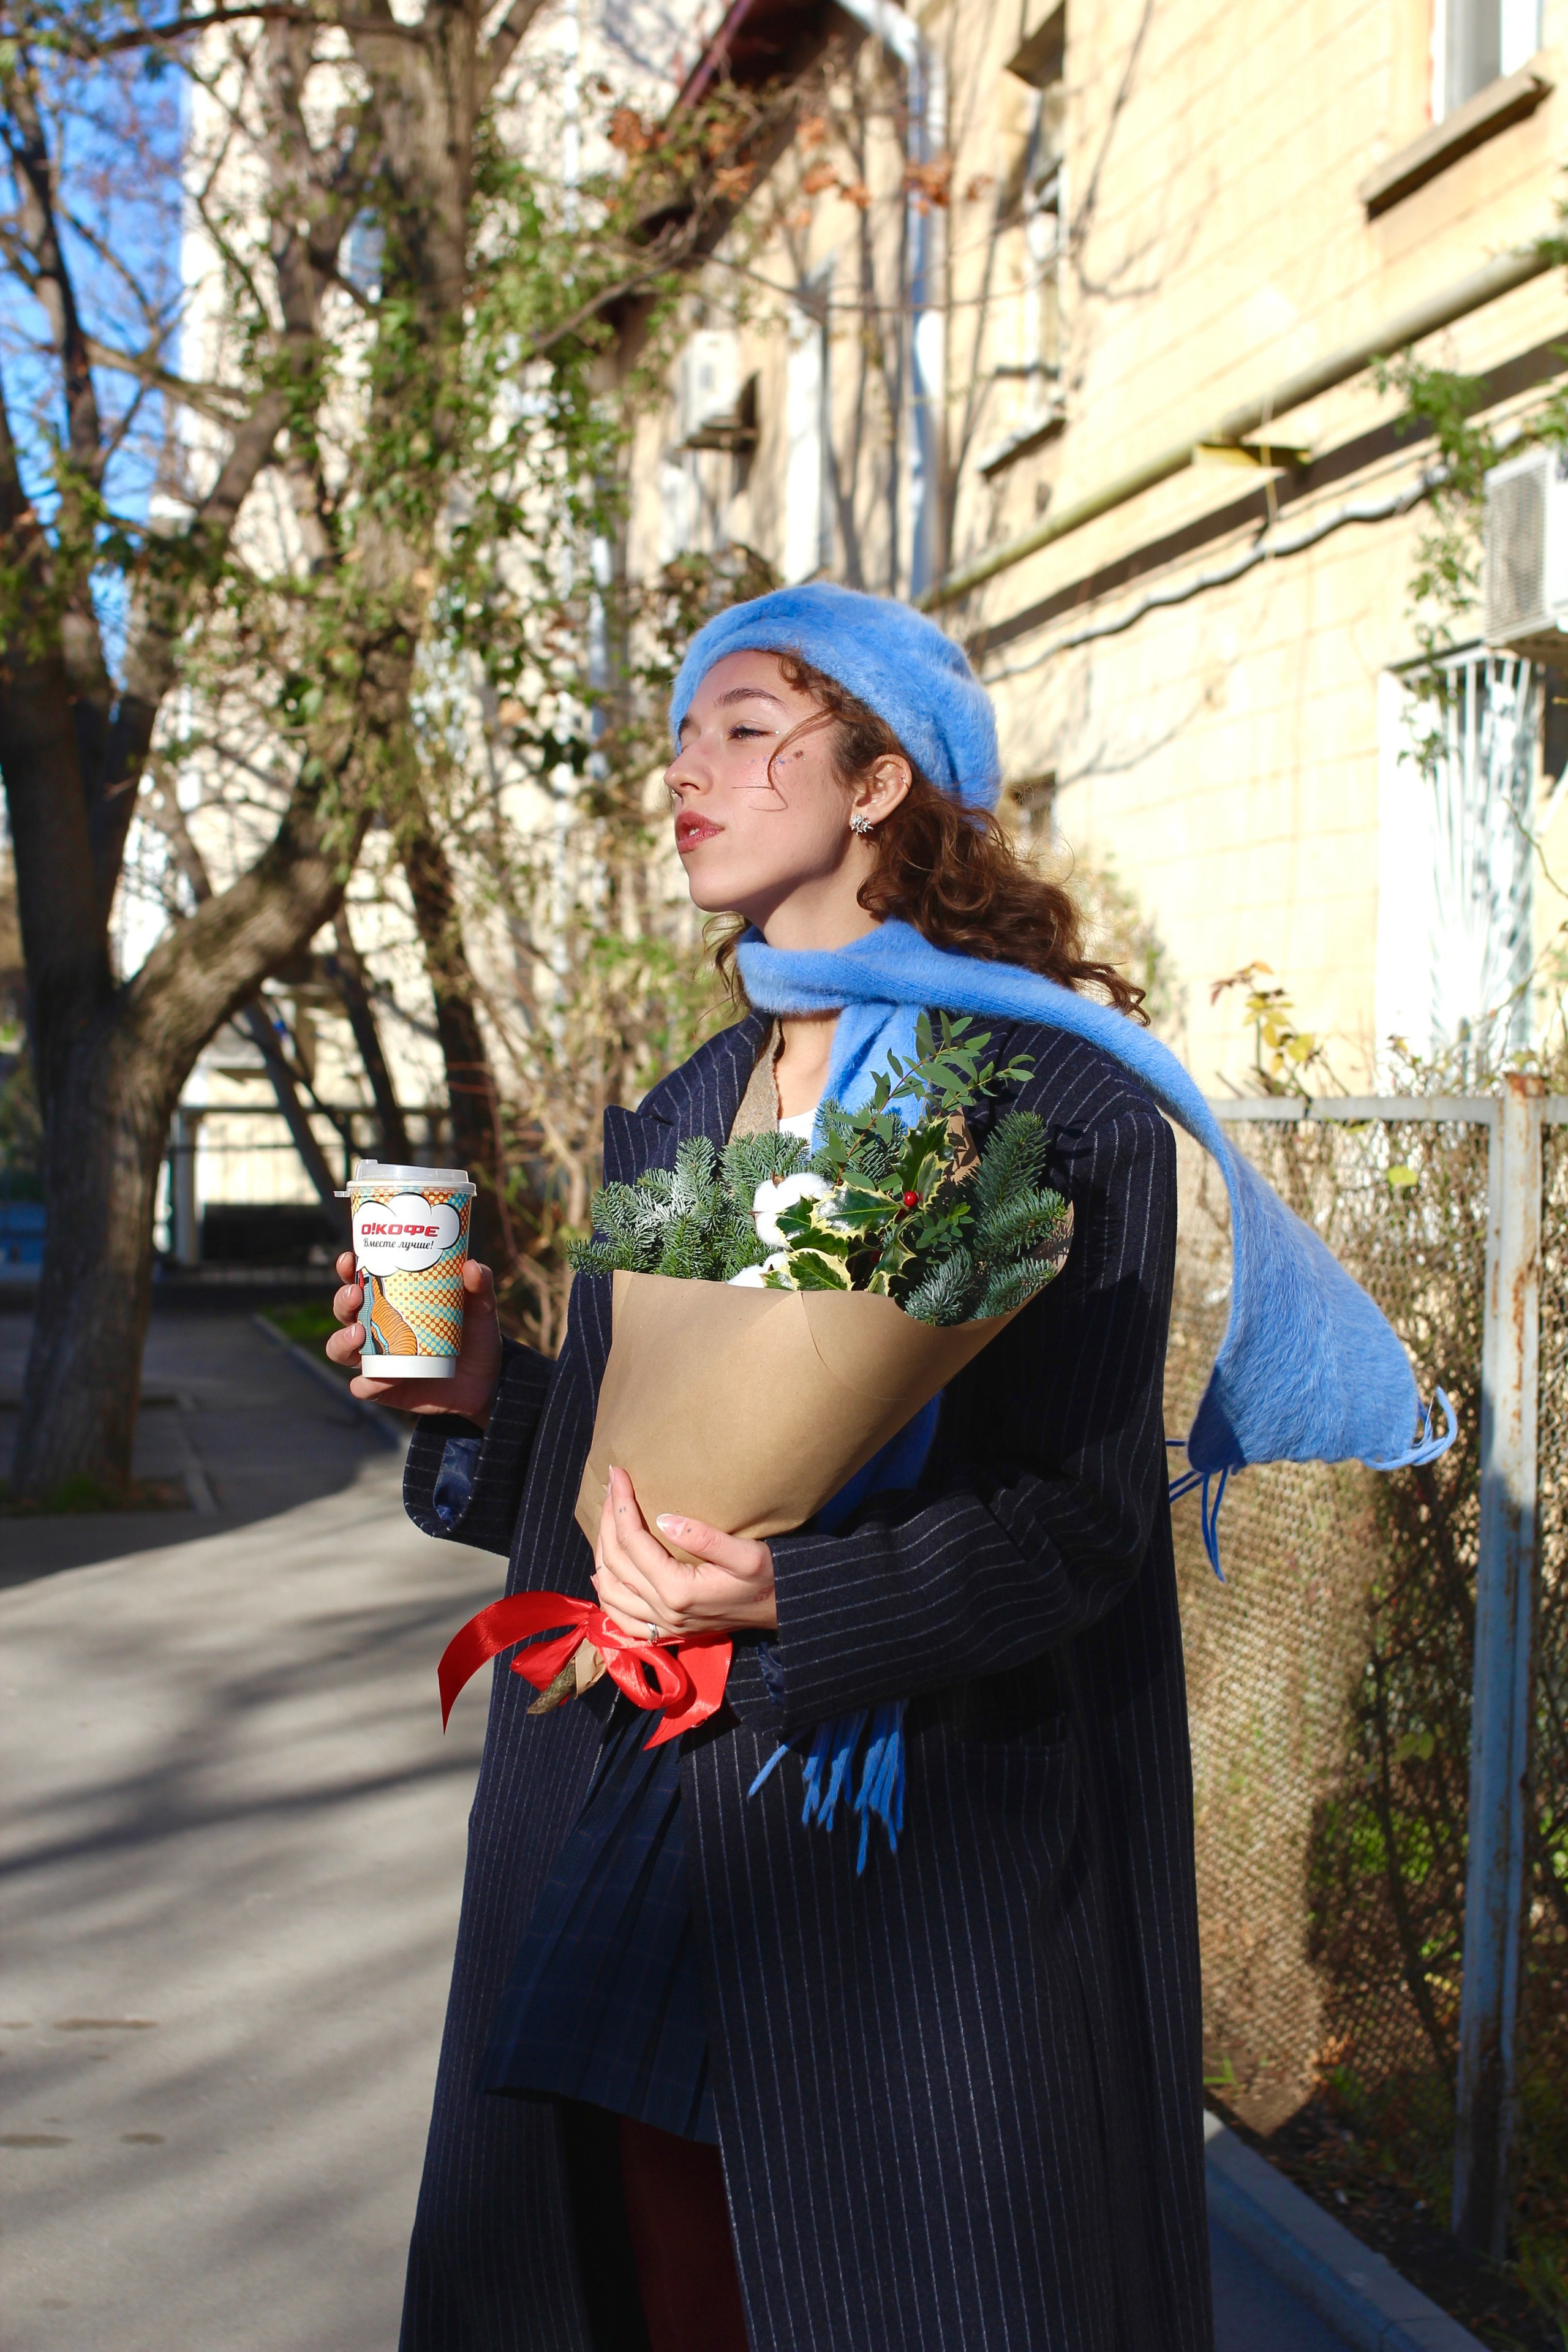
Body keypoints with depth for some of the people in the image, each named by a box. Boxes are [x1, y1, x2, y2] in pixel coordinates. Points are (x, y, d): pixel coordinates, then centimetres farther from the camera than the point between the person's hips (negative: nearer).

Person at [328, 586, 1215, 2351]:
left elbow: (1081, 1510, -14)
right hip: (641, 1861, 6)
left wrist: (781, 1602, -26)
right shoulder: (675, 1122, 12)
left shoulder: (1053, 1094, -8)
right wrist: (488, 1398, 0)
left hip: (908, 1863, -6)